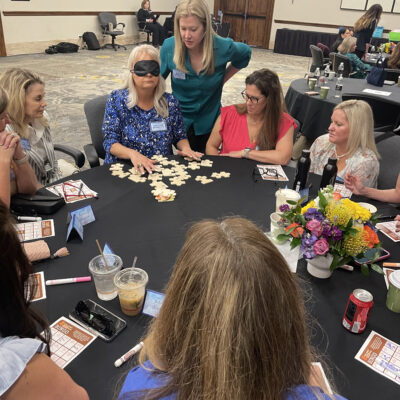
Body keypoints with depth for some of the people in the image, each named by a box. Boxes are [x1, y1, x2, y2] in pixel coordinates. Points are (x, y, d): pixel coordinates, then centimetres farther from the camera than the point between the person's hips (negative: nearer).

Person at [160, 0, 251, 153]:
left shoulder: (223, 47, -17)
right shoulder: (169, 46, -15)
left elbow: (245, 54, 6)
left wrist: (222, 79, -1)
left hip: (208, 122, 0)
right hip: (178, 121, 1)